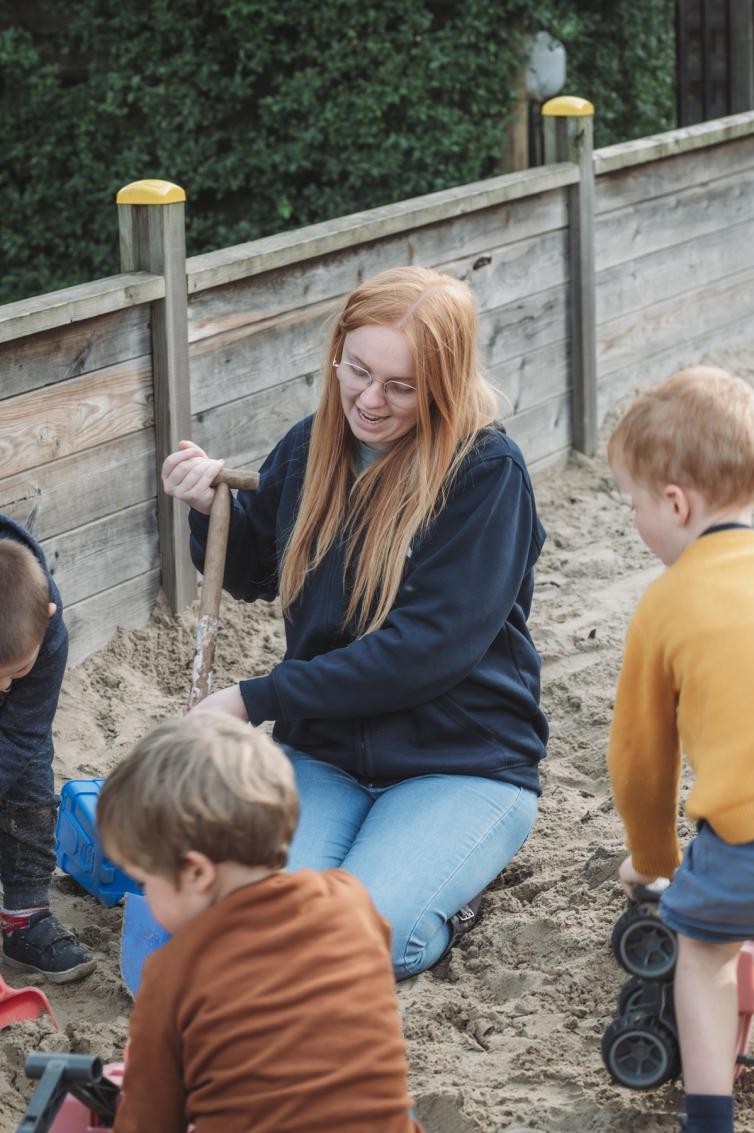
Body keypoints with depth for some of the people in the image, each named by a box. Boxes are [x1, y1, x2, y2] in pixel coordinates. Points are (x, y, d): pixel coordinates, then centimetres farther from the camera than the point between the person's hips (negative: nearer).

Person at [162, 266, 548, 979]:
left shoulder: (486, 471, -14)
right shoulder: (311, 448, 3)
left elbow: (425, 649, -20)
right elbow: (252, 577, 19)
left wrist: (255, 700, -18)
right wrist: (210, 507, -4)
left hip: (462, 765, -4)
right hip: (325, 754, 5)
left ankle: (446, 892, 6)